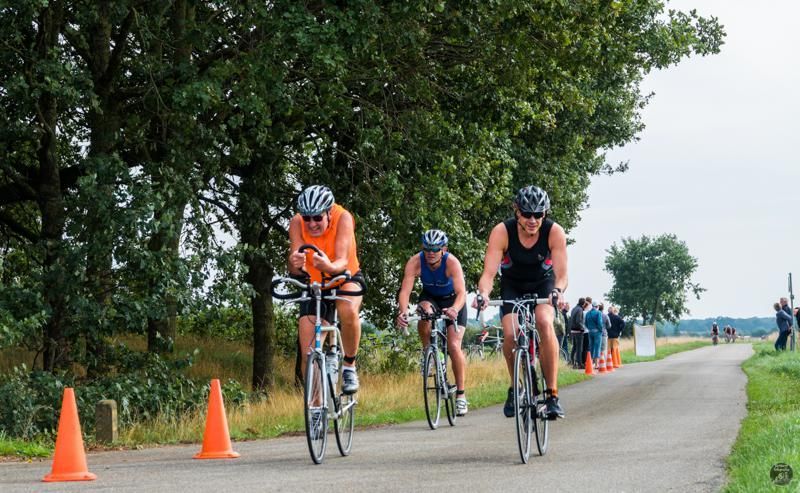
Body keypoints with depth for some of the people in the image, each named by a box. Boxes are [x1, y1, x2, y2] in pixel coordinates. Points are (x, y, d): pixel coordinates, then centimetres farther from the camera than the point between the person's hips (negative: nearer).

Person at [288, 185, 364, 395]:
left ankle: (349, 367, -15)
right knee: (309, 354, -8)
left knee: (348, 311, -37)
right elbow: (295, 267, -32)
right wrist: (295, 264, -57)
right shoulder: (297, 223, -22)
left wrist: (329, 266, -61)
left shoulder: (343, 218, -27)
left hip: (346, 278, -2)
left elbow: (343, 261, -38)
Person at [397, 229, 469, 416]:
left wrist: (455, 309, -63)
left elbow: (461, 293, -42)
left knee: (454, 346, -14)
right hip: (430, 297, 2)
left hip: (452, 301, -2)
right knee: (424, 313, -35)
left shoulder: (451, 262, -33)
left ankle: (461, 395, -2)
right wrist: (403, 311, -54)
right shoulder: (415, 262, -27)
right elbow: (405, 290, -35)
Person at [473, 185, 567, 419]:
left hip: (543, 284, -1)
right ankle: (515, 387, 4)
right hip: (512, 286, 1)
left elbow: (561, 273, -30)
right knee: (510, 333, -23)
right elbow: (489, 272, -33)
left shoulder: (554, 232, -26)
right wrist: (483, 293, -54)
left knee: (544, 322, -30)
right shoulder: (502, 232, -27)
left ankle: (552, 394, -26)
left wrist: (558, 292, -52)